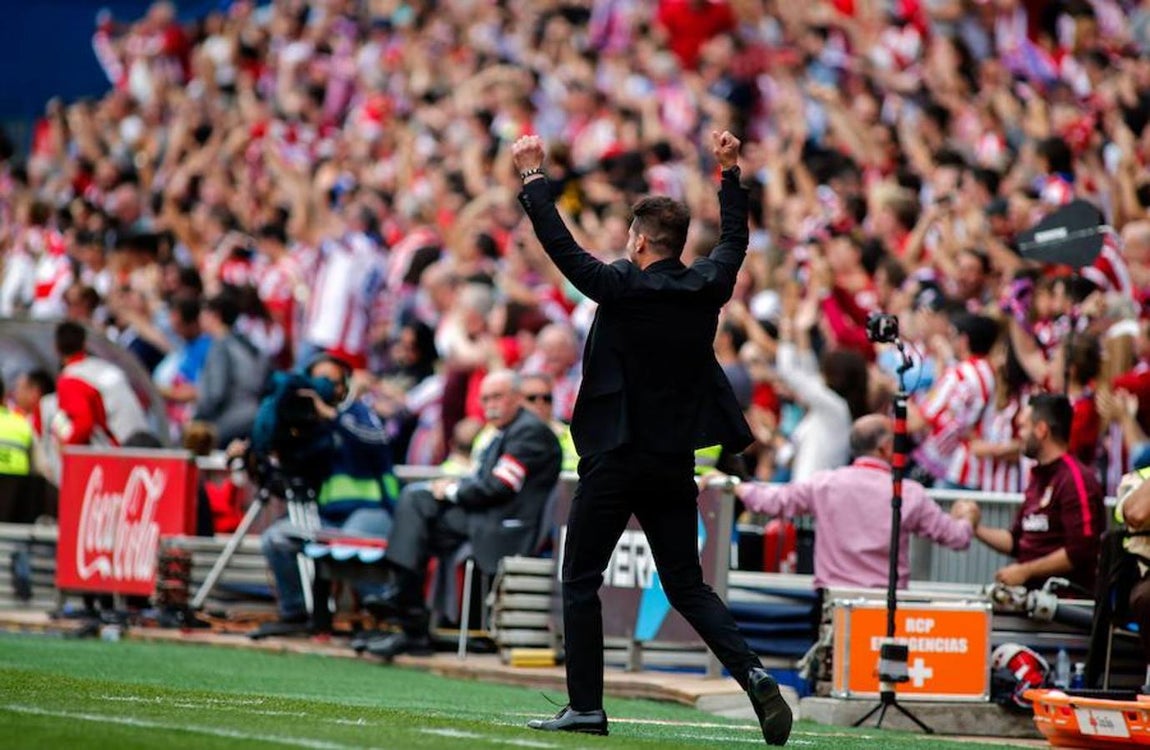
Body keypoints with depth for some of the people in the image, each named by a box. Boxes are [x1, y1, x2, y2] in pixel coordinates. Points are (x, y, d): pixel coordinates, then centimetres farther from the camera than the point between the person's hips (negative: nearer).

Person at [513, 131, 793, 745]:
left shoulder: (623, 289, -13)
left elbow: (561, 245, -8)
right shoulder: (707, 289, 2)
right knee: (687, 586, 10)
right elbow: (734, 240, 21)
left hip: (616, 461, -5)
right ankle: (751, 673, -10)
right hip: (676, 464, 5)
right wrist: (730, 172, 31)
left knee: (580, 581, 5)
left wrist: (533, 177, 1)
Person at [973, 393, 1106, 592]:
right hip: (1033, 590, 8)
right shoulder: (1039, 477, 19)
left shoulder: (1077, 480, -9)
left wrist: (1025, 571, -13)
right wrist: (975, 529, 13)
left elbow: (1080, 552, -16)